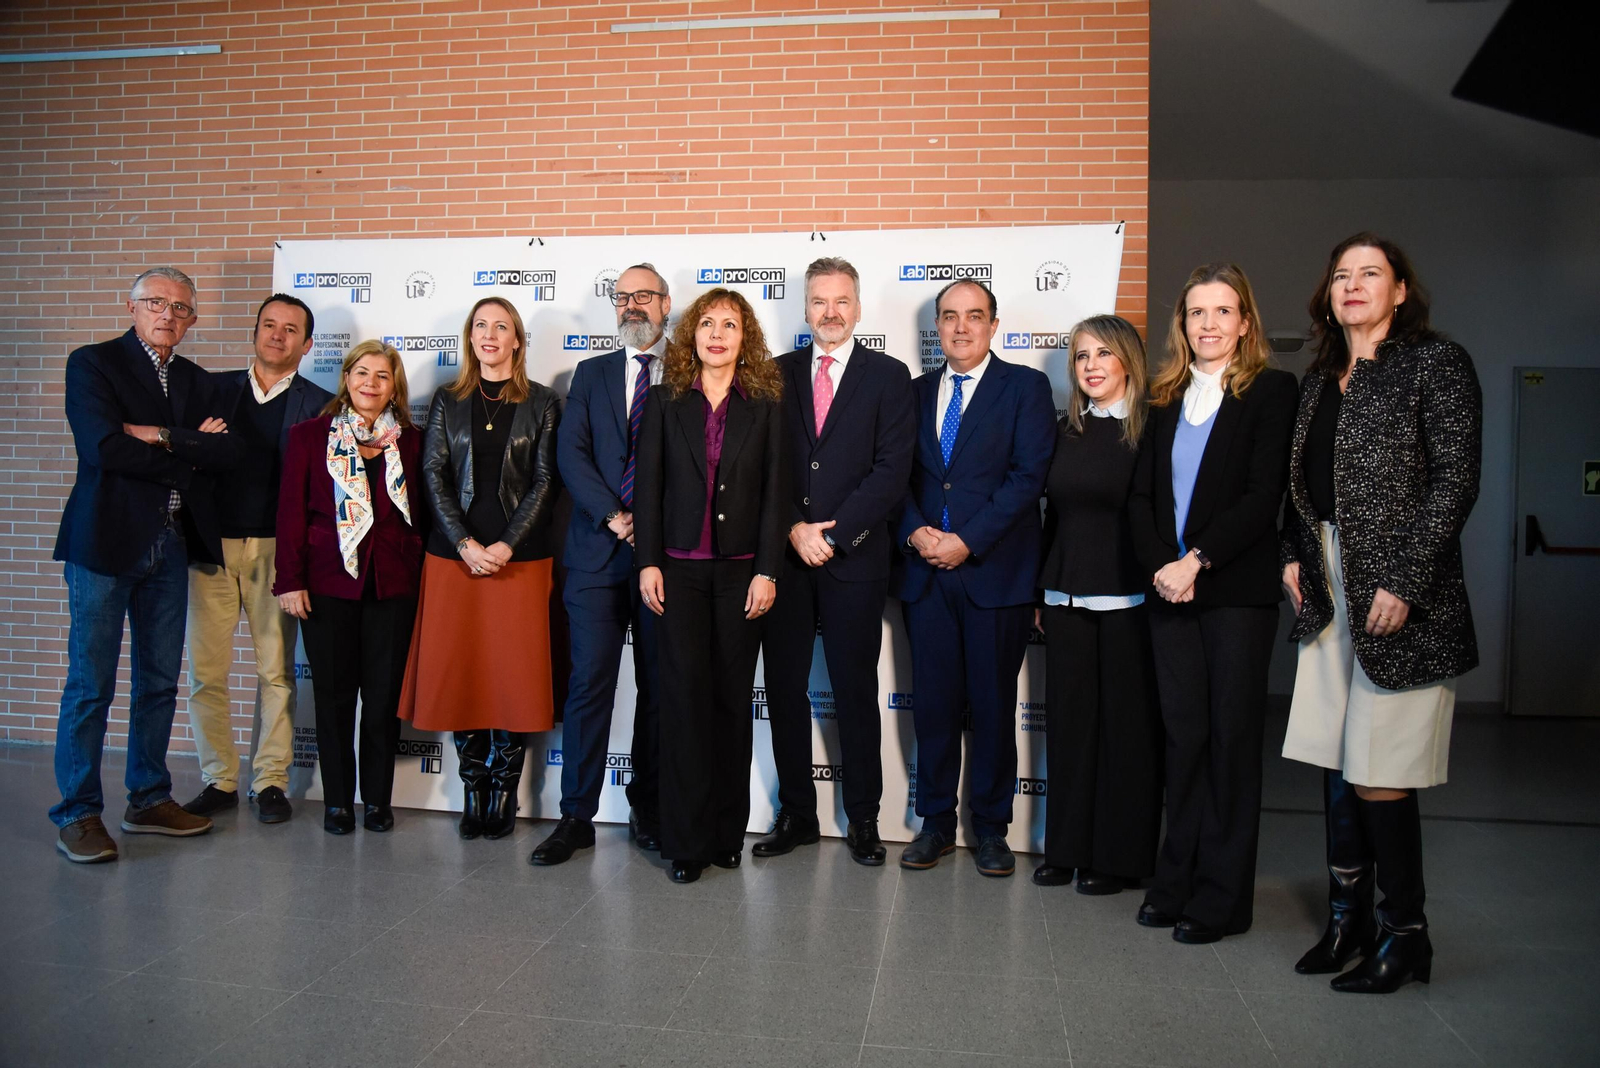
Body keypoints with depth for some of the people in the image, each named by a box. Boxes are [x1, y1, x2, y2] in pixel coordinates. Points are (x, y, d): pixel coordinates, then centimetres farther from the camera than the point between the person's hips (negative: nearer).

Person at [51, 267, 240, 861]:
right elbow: (102, 447, -16)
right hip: (105, 542, -5)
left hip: (171, 546, 6)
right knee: (91, 683, -2)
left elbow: (228, 453, 1)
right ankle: (77, 813, 8)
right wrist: (189, 452, -8)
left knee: (160, 680, 10)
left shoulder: (197, 382, 16)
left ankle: (149, 800, 21)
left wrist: (161, 436, -11)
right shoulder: (92, 363, 0)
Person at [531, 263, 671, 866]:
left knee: (658, 687, 7)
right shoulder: (592, 374, 13)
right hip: (598, 551, 1)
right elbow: (571, 454, 2)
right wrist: (615, 516, -11)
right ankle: (576, 817, 7)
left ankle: (648, 808, 20)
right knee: (589, 683, -2)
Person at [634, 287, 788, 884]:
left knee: (732, 697, 5)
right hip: (678, 569, 0)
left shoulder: (765, 406, 6)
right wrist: (648, 562, -4)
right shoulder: (665, 400, 7)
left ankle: (728, 833, 17)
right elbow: (648, 485, 4)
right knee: (685, 694, -2)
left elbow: (774, 492, 2)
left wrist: (766, 571, -5)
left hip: (741, 571, 0)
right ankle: (686, 840, 7)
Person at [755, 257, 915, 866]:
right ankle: (796, 815, 21)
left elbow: (891, 469, -6)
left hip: (855, 558, -2)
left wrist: (832, 532, -12)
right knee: (784, 688, 7)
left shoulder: (889, 376, 3)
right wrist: (794, 529, -8)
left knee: (856, 692, 5)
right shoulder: (778, 374, 11)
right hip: (785, 555, 3)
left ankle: (862, 820, 19)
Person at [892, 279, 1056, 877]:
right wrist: (916, 531, -8)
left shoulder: (1025, 387, 2)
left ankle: (991, 827, 20)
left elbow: (1029, 474, -8)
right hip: (924, 570, 3)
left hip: (995, 569, -3)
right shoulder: (916, 392, 14)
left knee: (993, 703, 5)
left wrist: (968, 540, -15)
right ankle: (937, 822, 22)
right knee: (933, 700, 7)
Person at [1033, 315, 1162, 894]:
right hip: (1067, 598, 5)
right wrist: (1042, 591, 12)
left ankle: (1120, 855, 16)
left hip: (1129, 600, -5)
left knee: (1127, 722, 3)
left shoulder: (1153, 429, -5)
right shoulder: (1067, 431, 12)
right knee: (1068, 720, 9)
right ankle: (1068, 848, 21)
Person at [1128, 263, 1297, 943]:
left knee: (1232, 737, 2)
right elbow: (1141, 494, 9)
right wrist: (1161, 566, -7)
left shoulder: (1272, 391, 0)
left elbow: (1262, 495, -9)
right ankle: (1176, 883, 18)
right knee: (1183, 735, 8)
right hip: (1169, 588, 4)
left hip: (1237, 590, -4)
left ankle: (1221, 897, 12)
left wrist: (1196, 560, -15)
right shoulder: (1166, 398, 14)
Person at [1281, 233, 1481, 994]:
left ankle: (1405, 933, 15)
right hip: (1329, 593, 7)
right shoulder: (1320, 380, 14)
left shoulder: (1437, 364, -5)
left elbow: (1455, 482, -11)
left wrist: (1404, 583, -16)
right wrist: (1293, 554, 5)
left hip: (1398, 596, -6)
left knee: (1378, 773, -3)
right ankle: (1348, 918, 24)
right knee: (1336, 763, 10)